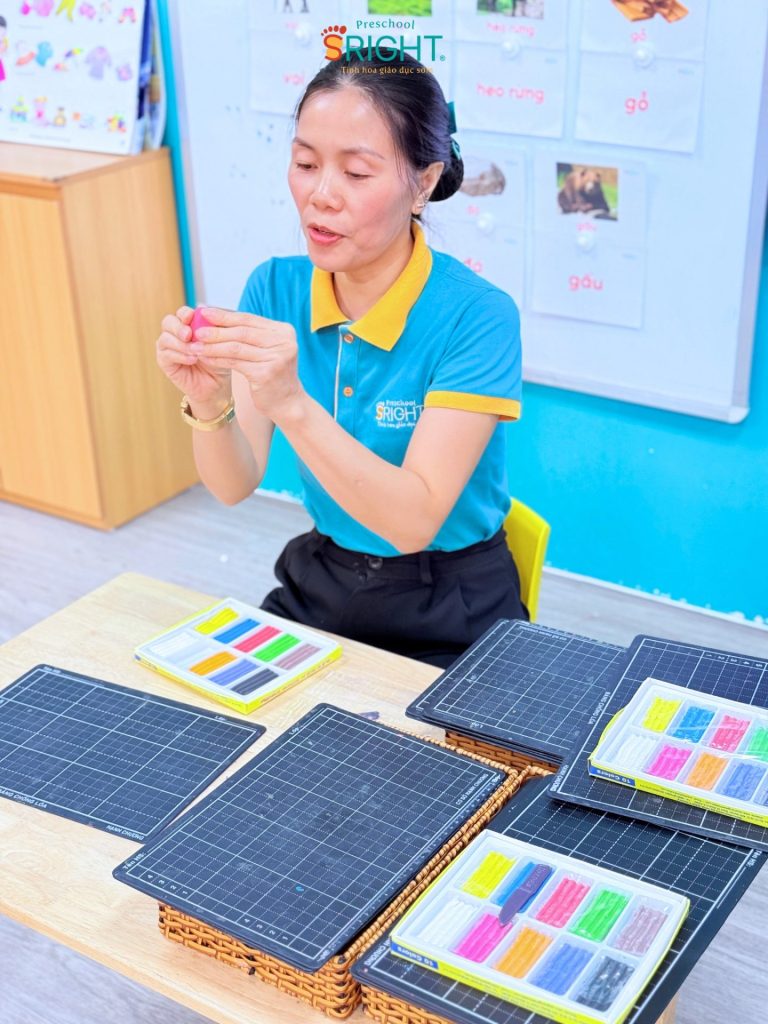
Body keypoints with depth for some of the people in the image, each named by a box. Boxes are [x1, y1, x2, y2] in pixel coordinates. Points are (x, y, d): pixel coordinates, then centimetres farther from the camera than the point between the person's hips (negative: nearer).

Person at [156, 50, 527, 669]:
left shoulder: (477, 316, -20)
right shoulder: (274, 288, -6)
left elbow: (415, 520, -26)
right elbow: (235, 486, -10)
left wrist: (292, 403, -38)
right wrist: (209, 403, -30)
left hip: (448, 617, -4)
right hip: (316, 585, 4)